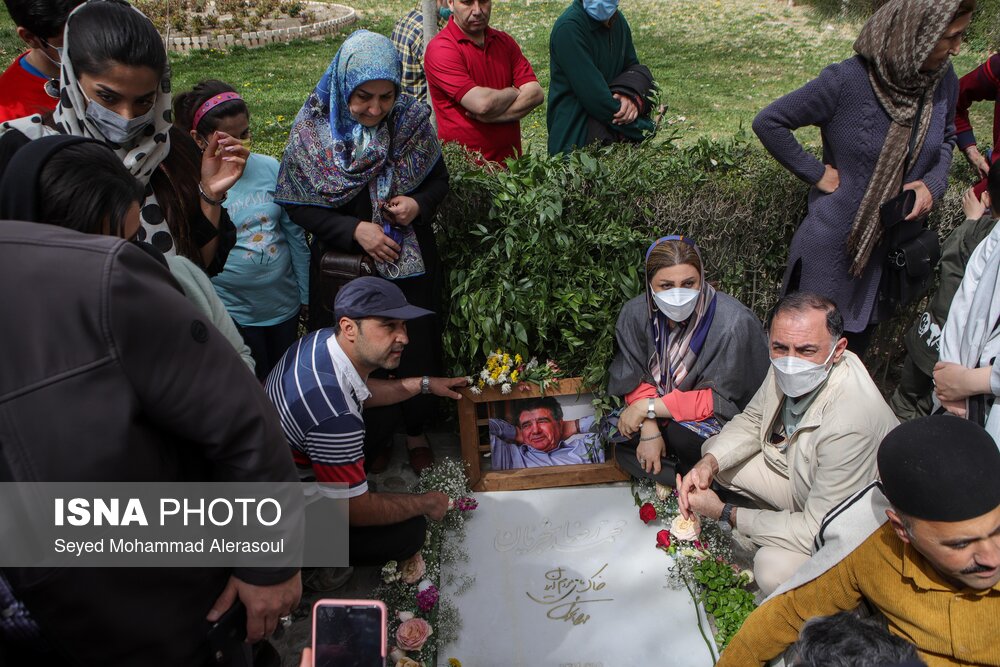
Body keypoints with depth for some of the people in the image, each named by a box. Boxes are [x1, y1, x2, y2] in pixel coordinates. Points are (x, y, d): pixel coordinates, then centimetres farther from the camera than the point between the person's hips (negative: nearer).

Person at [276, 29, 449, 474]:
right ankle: (376, 436, 37)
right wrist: (354, 229, -20)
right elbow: (298, 205, -7)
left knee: (416, 351, 13)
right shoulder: (312, 129, -12)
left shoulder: (412, 120, -8)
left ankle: (416, 432, 38)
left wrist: (419, 204, -18)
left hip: (411, 264, 1)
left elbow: (439, 181, 4)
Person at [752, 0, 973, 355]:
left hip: (892, 243, 5)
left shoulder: (943, 80, -5)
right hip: (834, 243, -5)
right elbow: (768, 122, -15)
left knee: (859, 339, 22)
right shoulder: (846, 82, -22)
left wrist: (933, 184, -6)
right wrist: (816, 173, -15)